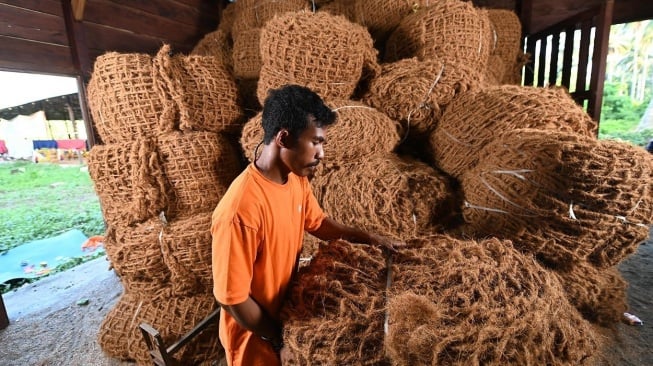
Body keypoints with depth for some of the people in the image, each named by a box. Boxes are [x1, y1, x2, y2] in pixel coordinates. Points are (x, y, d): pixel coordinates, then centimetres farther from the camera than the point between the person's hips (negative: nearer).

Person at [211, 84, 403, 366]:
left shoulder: (297, 179, -12)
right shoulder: (241, 210, -36)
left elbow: (317, 222, 6)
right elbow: (232, 297, -26)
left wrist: (370, 238, -3)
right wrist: (277, 339, -13)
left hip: (288, 309, 6)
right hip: (256, 335, -6)